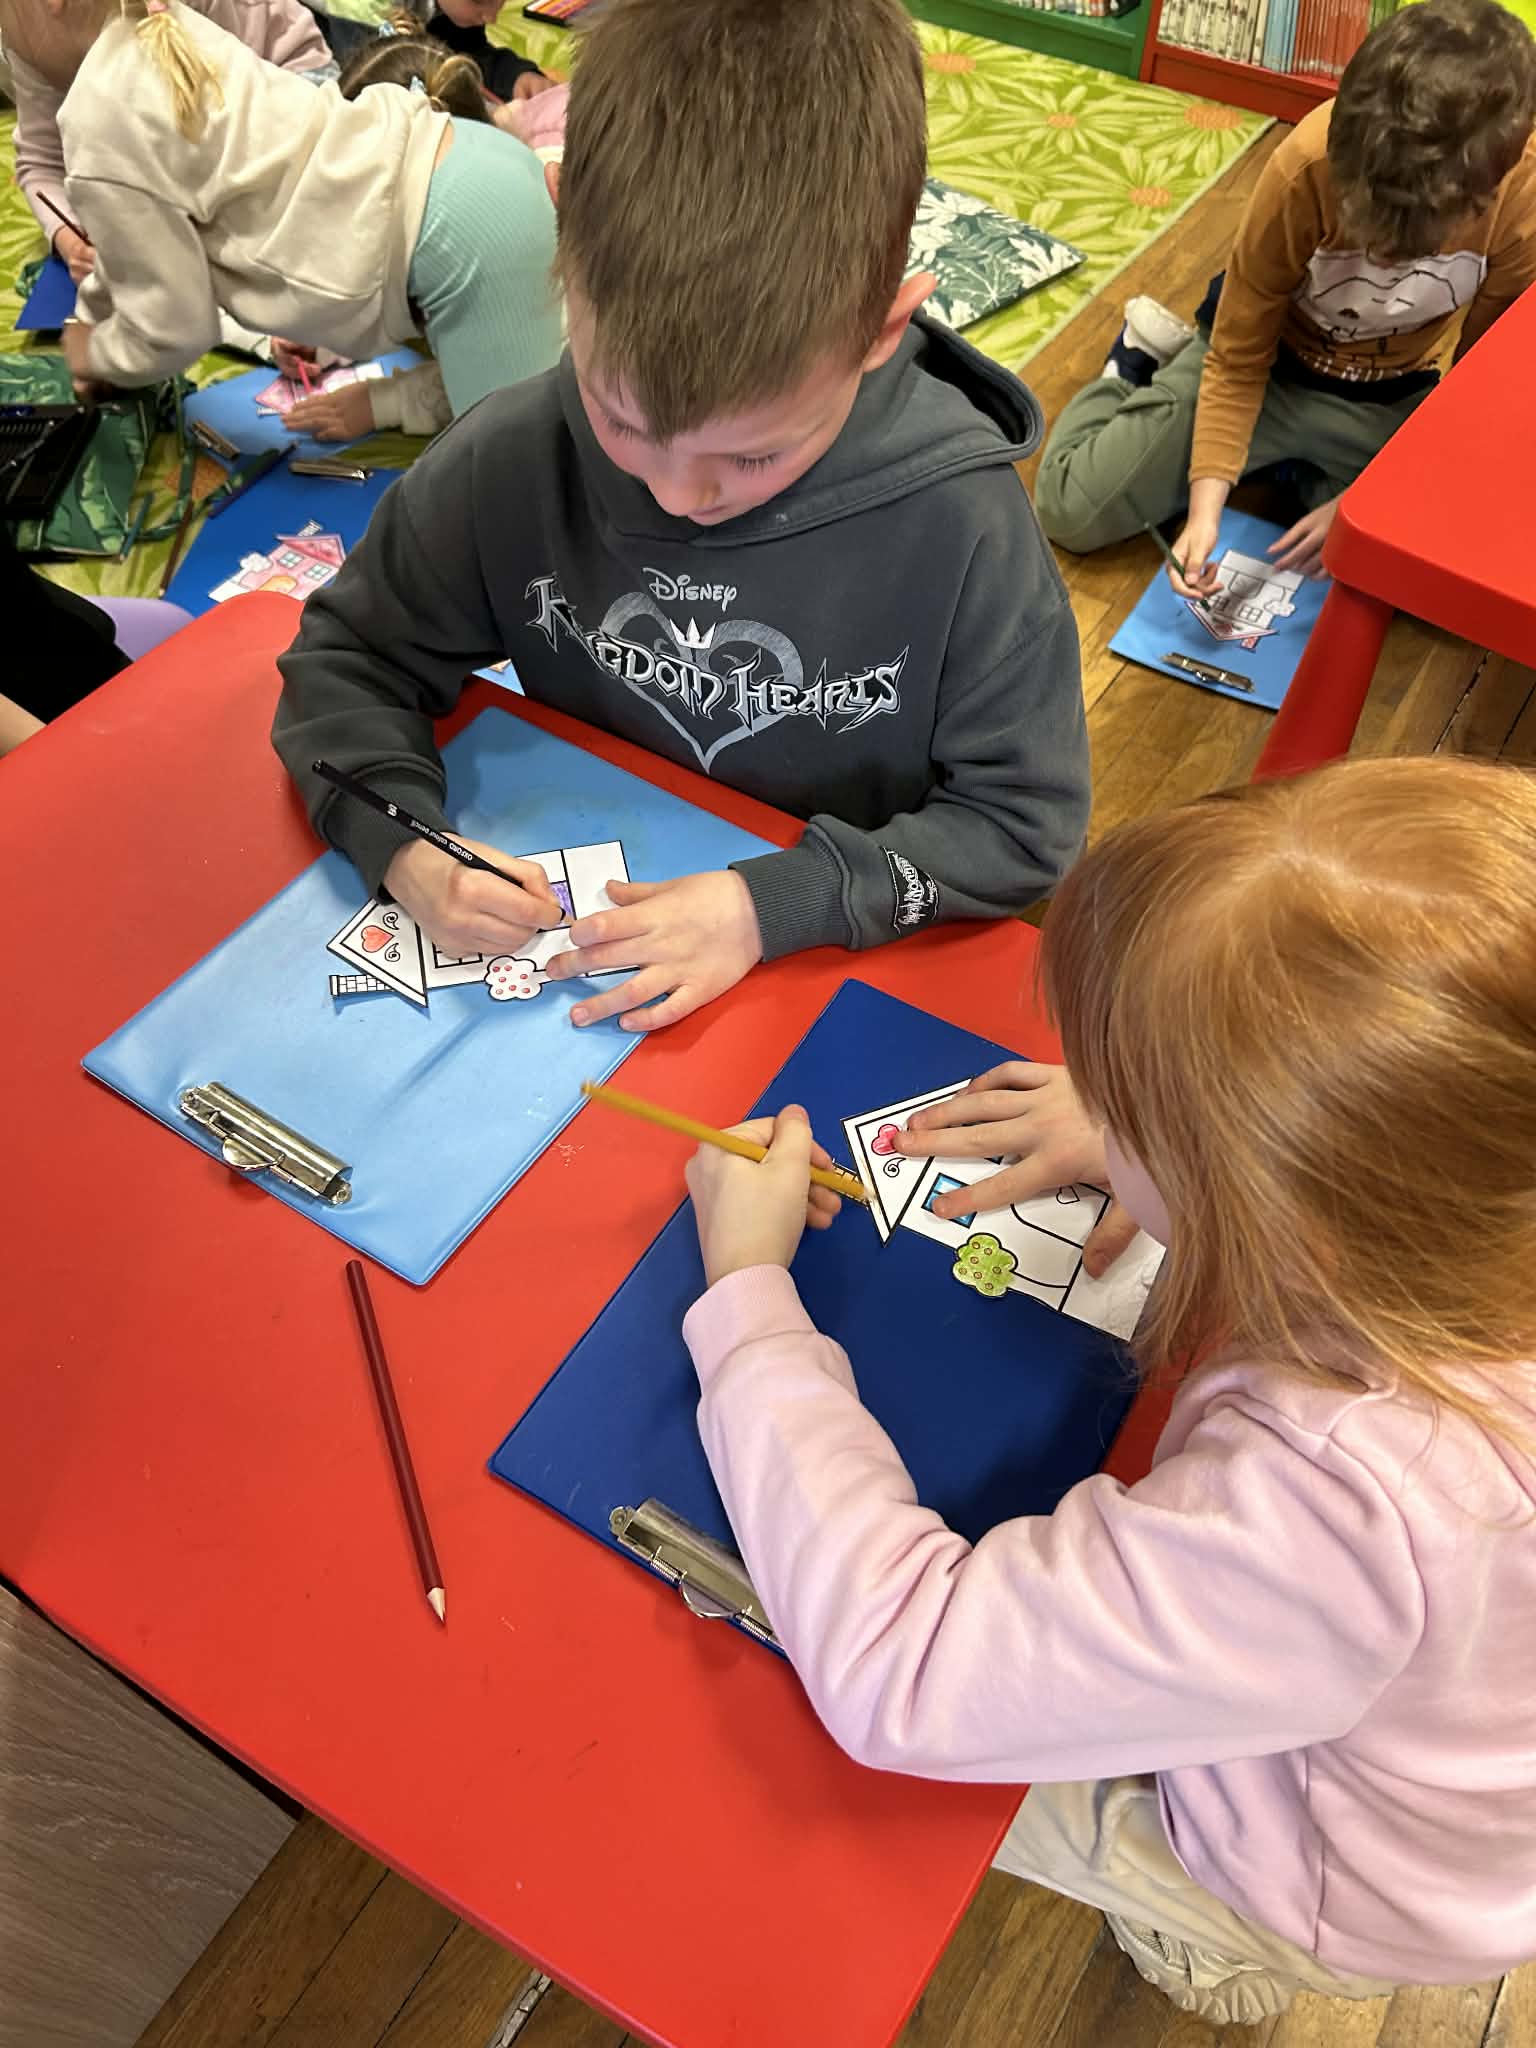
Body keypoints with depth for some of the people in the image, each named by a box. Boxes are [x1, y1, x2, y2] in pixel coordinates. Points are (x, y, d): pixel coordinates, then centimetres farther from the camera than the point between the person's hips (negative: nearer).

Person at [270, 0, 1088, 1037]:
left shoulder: (962, 522, -22)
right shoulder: (511, 461, -15)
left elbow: (1028, 819, -13)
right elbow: (351, 655, -1)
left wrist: (776, 904, -24)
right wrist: (401, 843, -20)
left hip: (835, 967, -1)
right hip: (562, 937, 2)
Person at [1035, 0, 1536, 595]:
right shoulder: (1307, 167, -29)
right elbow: (1239, 357, -18)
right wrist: (1205, 504, -29)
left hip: (1394, 401, 3)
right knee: (1074, 511, -15)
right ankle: (1142, 360, 17)